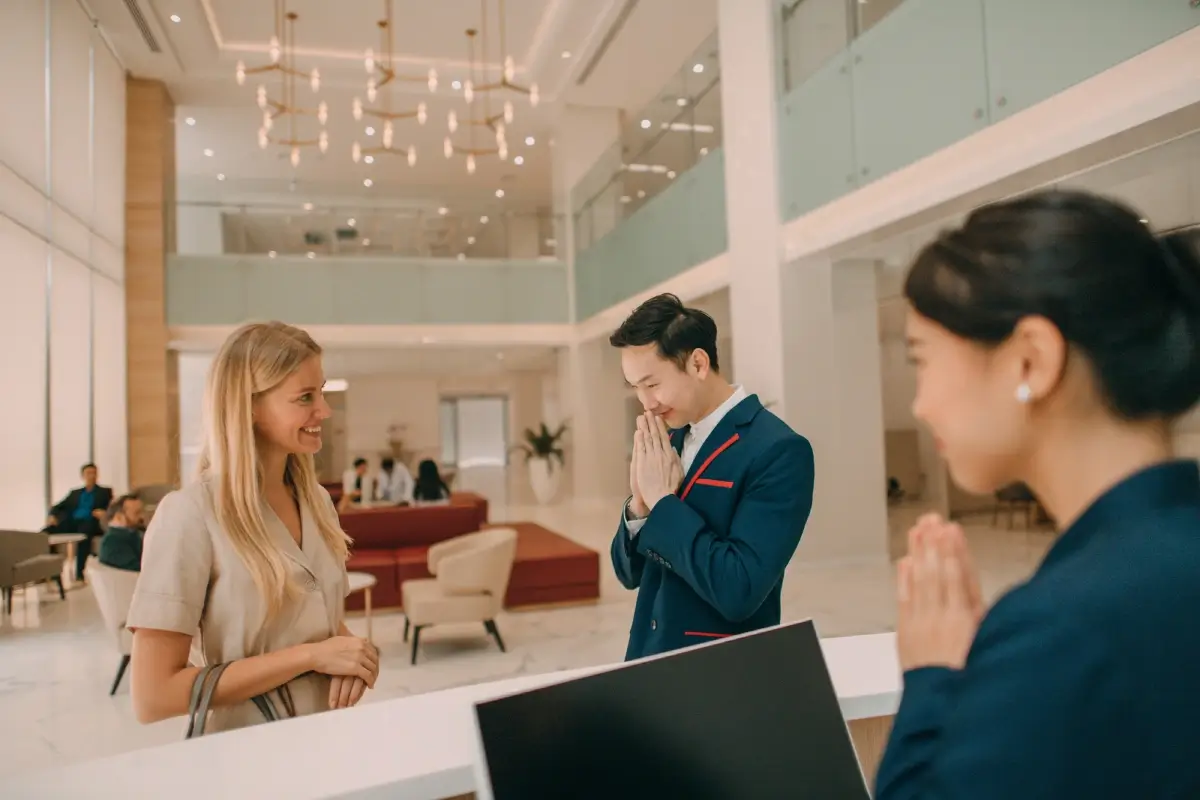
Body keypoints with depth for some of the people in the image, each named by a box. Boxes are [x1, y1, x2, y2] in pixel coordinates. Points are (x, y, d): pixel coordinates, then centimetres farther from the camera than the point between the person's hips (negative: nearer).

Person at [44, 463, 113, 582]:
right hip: (71, 522, 4)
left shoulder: (105, 492, 19)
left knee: (84, 533, -41)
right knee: (45, 532, -25)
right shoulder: (75, 493, 29)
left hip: (90, 523, -4)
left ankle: (79, 573, -42)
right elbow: (59, 506, 20)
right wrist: (53, 516, -3)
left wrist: (104, 513, -18)